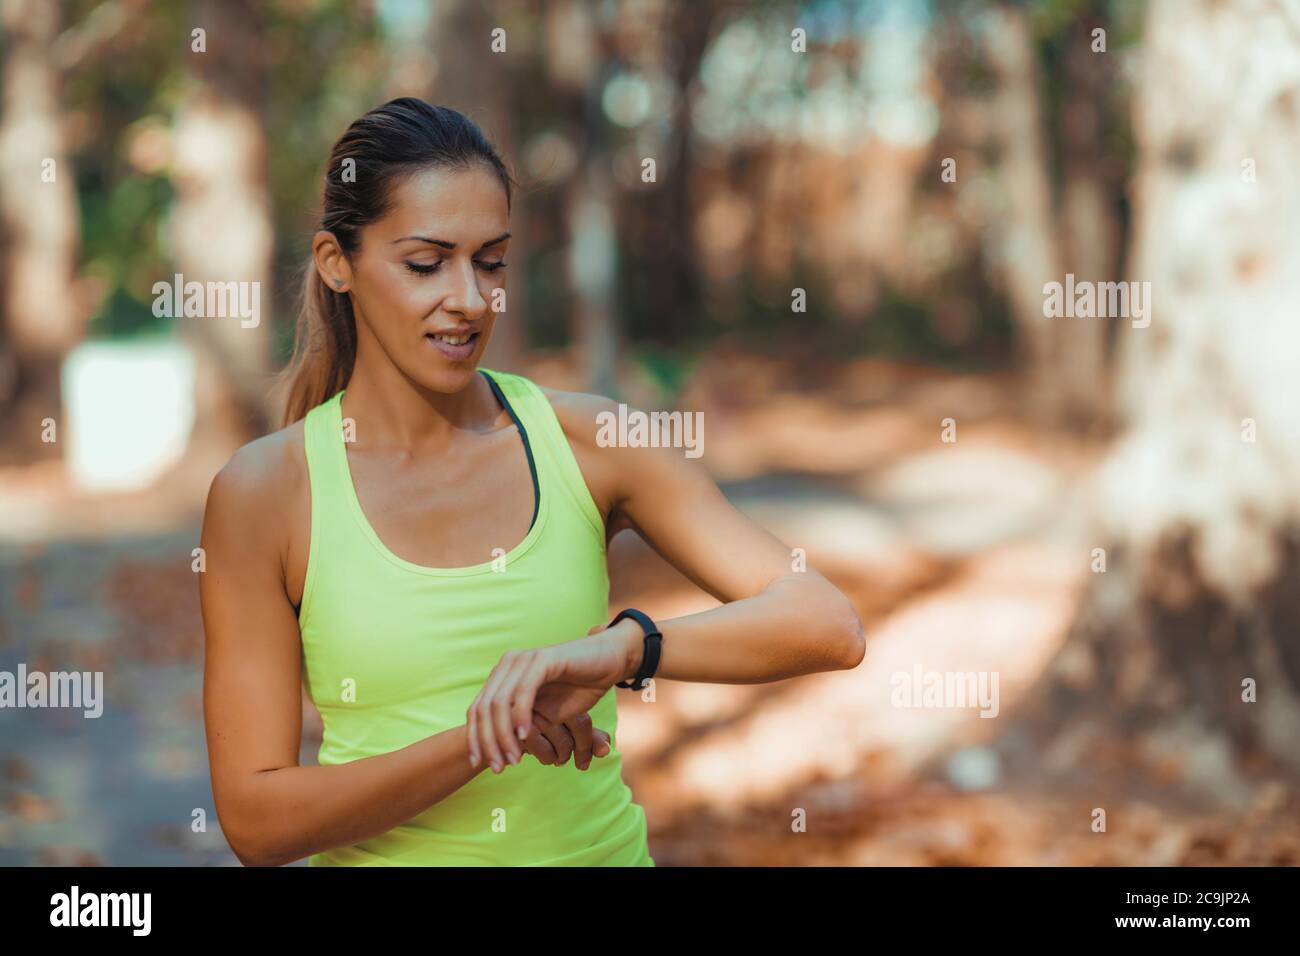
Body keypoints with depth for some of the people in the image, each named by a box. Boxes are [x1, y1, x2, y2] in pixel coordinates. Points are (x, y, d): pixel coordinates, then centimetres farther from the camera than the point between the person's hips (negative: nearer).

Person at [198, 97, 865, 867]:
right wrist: (478, 740, -17)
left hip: (599, 846, 1)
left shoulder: (587, 441, 0)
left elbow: (825, 625, -8)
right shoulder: (264, 493, -3)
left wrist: (621, 648, -23)